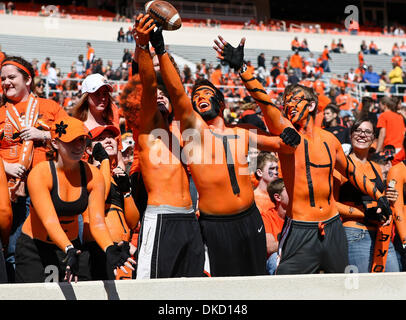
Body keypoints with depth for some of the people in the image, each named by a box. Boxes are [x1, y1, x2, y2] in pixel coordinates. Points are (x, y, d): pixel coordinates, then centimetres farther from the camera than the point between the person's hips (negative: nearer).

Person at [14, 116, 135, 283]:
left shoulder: (93, 175, -8)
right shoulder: (39, 174, -20)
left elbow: (97, 222, -15)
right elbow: (49, 221, -31)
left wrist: (110, 250, -35)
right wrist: (69, 250, -47)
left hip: (72, 244, 3)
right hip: (33, 248, -3)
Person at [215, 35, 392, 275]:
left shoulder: (329, 139, 9)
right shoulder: (286, 132, -3)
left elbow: (350, 171, 25)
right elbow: (264, 102, -19)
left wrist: (378, 196, 29)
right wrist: (241, 67, -32)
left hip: (333, 228, 4)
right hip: (300, 232, -4)